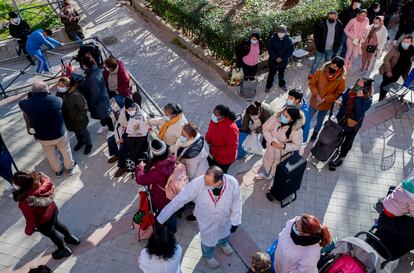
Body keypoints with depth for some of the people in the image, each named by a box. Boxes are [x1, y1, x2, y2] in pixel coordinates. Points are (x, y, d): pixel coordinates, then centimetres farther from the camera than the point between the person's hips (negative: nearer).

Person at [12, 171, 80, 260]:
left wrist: (28, 231, -1)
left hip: (44, 223, -5)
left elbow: (31, 220, -23)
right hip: (53, 210, 6)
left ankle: (64, 250, 55)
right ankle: (71, 237, 62)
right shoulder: (40, 179, -27)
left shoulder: (25, 203, -41)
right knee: (57, 224, 37)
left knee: (51, 234, 27)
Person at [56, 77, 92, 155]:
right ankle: (80, 142, 58)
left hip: (79, 121, -6)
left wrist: (78, 118, -23)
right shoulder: (59, 93, -13)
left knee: (84, 132, 20)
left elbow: (84, 108, -27)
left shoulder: (75, 95, -35)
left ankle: (88, 144, 46)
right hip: (69, 119, 6)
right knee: (76, 133, 31)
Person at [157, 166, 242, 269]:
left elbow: (236, 204, -16)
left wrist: (235, 222, -3)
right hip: (206, 222, -1)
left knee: (224, 234, 34)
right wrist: (160, 219, -26)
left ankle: (223, 243, 73)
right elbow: (178, 200, -31)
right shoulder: (197, 184, -39)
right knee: (208, 241, 27)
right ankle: (208, 256, 64)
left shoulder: (233, 183, -35)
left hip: (225, 219, 2)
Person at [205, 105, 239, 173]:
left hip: (224, 158, -6)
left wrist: (216, 149, -27)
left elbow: (232, 148, -28)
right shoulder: (214, 120, -13)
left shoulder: (231, 128, -35)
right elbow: (210, 132, 8)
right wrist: (207, 139, -12)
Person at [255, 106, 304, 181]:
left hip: (282, 153, -3)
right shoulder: (275, 117, -26)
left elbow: (297, 145, -19)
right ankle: (265, 174, 64)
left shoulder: (297, 130, -33)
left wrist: (284, 146, -34)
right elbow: (265, 129, -13)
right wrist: (271, 141, -26)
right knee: (267, 162, 31)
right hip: (270, 148, 4)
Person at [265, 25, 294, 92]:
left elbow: (290, 51, -8)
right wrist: (276, 58, -20)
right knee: (271, 74, 13)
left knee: (281, 74, 22)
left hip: (283, 61, 1)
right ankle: (268, 85, 32)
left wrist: (282, 58, -17)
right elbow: (269, 49, -13)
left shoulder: (289, 40, -13)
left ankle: (282, 84, 44)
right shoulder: (273, 39, -17)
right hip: (273, 61, -1)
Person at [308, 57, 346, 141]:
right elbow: (311, 83, -12)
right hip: (314, 101, 0)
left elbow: (338, 93, -15)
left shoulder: (341, 80, -22)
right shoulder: (321, 72, -21)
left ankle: (315, 132, 52)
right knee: (308, 118, 19)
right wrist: (316, 94, -23)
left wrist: (324, 99, -24)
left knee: (320, 120, 25)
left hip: (326, 105, 0)